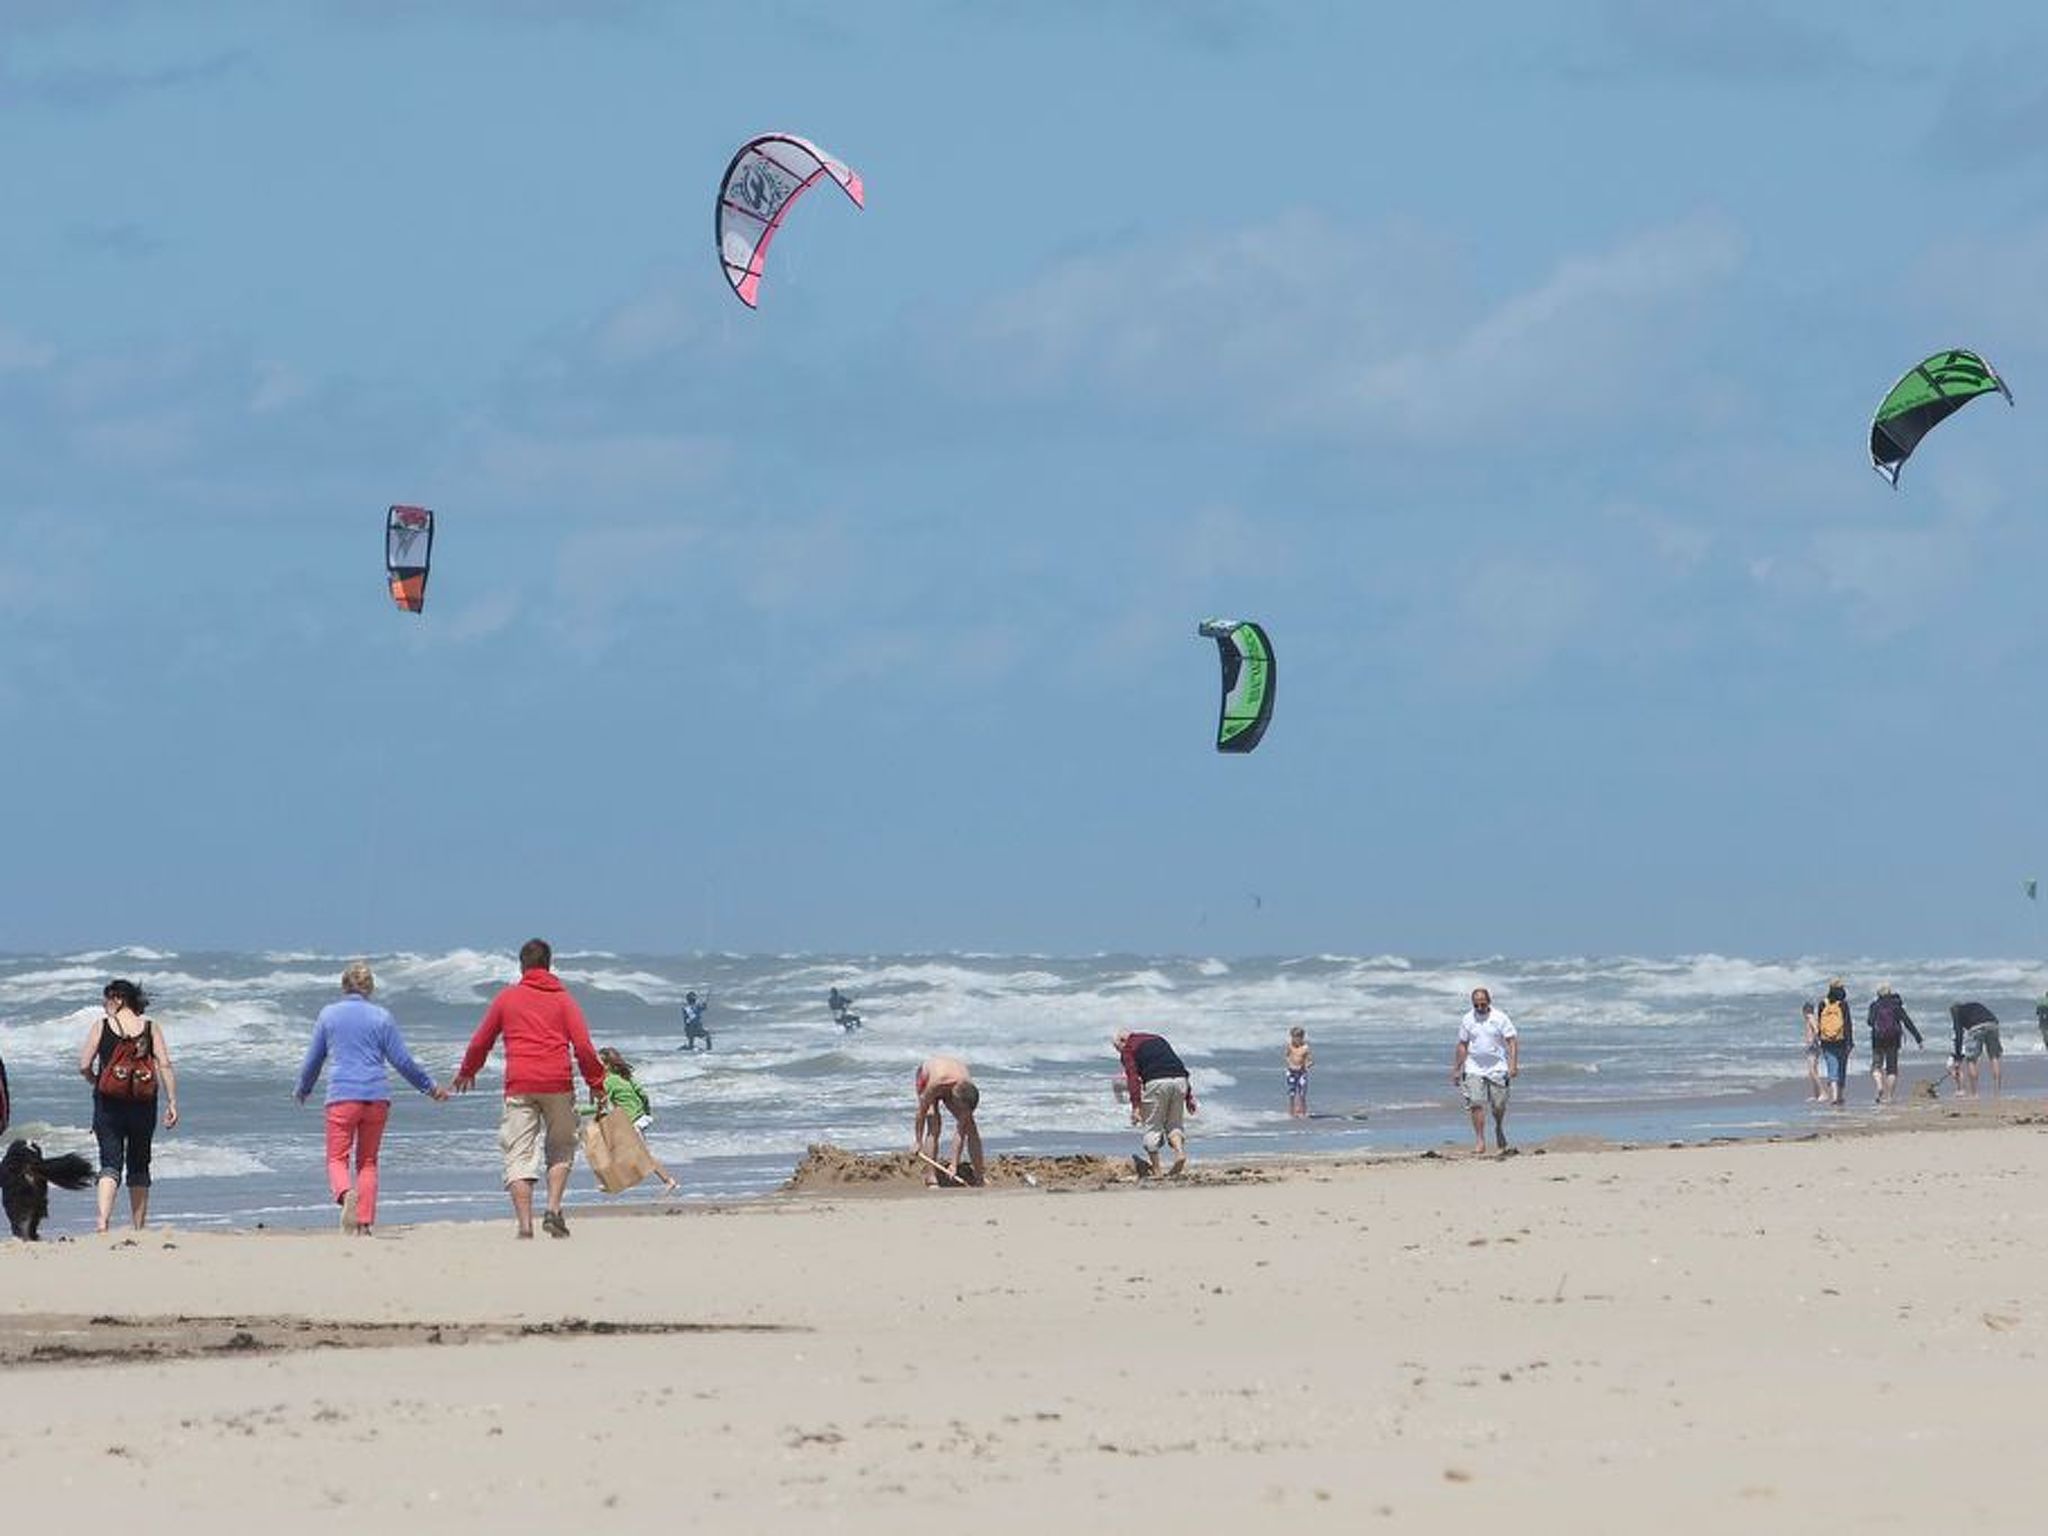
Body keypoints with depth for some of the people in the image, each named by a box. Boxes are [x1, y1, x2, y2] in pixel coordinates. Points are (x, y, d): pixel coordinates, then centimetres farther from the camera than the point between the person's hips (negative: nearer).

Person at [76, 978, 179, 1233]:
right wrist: (172, 1103, -4)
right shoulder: (151, 1027, 3)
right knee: (139, 1166, 13)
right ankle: (139, 1228, 17)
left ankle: (103, 1219, -25)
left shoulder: (101, 1026, -1)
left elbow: (84, 1066, -4)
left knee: (110, 1163, -3)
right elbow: (165, 1066, -5)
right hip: (143, 1104, 2)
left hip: (108, 1104, -2)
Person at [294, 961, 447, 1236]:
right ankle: (364, 1223, 4)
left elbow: (313, 1060, 14)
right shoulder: (381, 1017, 5)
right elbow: (402, 1061, 6)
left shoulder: (328, 1014, 6)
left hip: (342, 1095, -1)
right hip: (376, 1096, 1)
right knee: (368, 1162, 11)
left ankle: (346, 1193, -34)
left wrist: (302, 1090, 31)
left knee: (337, 1159, -1)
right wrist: (431, 1087, 19)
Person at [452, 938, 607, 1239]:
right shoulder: (562, 999, 8)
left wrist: (466, 1073, 34)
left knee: (519, 1156, 0)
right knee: (561, 1150, 16)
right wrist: (596, 1083, 10)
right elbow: (583, 1046, 0)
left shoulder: (507, 998, 10)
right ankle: (554, 1210, -2)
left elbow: (480, 1043, 17)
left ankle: (525, 1224, -11)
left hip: (519, 1086, 0)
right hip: (557, 1084, 0)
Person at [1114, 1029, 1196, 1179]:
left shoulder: (1128, 1048, 13)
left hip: (1157, 1082, -5)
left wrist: (1135, 1106, -7)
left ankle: (1155, 1170, 8)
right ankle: (1180, 1152, -7)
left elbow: (1133, 1077, -2)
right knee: (1174, 1123, 18)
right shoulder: (1158, 1039, 31)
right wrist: (1189, 1097, 22)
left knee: (1152, 1127, 6)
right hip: (1180, 1079, 5)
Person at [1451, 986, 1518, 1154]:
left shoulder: (1500, 1018, -3)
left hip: (1497, 1068, -1)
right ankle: (1480, 1141, -8)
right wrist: (1456, 1070, 10)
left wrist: (1513, 1064, -16)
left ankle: (1500, 1131, 33)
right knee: (1476, 1104, -10)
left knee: (1499, 1106, 3)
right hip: (1474, 1069, 1)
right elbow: (1462, 1046, 12)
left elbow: (1512, 1041, -4)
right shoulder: (1467, 1020, 5)